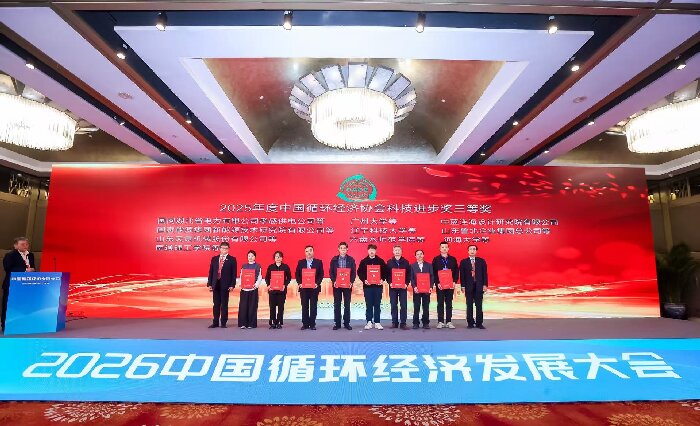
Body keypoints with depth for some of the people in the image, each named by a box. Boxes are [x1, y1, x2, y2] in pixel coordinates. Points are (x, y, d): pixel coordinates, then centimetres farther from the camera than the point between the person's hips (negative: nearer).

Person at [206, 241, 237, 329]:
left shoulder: (232, 259, 1)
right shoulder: (214, 259, 11)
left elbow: (234, 273, -3)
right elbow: (211, 272, 10)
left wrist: (232, 285, -11)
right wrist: (209, 284, 2)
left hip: (225, 285, -3)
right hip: (215, 285, 3)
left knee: (224, 304, 3)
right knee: (216, 304, 8)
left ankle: (223, 323, 10)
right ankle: (215, 322, 16)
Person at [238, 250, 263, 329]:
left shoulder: (258, 266, 5)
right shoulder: (244, 266, 13)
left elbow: (260, 277, -1)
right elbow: (241, 276, 10)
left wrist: (256, 284, -16)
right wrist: (241, 284, -6)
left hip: (253, 288, -2)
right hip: (244, 288, 2)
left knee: (252, 306, 0)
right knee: (243, 306, -1)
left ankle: (251, 324, 7)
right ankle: (243, 323, 5)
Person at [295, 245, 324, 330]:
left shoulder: (318, 262, 4)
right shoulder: (300, 262, 7)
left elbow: (321, 274, 0)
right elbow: (297, 274, 6)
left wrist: (317, 283, -13)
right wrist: (299, 283, -8)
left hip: (314, 288, -1)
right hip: (303, 288, 1)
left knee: (313, 306, 2)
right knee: (304, 306, 5)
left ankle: (312, 324, 10)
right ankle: (305, 324, 13)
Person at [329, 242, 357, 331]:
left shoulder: (351, 259, 2)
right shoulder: (334, 259, 3)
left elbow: (354, 272, 1)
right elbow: (331, 272, 3)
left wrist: (351, 282, -12)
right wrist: (334, 281, -11)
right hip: (337, 285, 1)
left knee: (347, 305, 5)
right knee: (336, 305, 5)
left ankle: (346, 323, 14)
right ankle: (337, 323, 13)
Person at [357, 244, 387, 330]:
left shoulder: (380, 261, 5)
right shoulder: (363, 261, 5)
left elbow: (385, 271, 6)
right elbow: (359, 272, 3)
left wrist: (382, 279, -8)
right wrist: (364, 280, -10)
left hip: (378, 286, 0)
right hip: (367, 286, 0)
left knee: (377, 305, 3)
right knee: (368, 305, 4)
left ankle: (377, 322, 10)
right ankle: (369, 322, 11)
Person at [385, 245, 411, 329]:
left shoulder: (406, 262, 6)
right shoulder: (389, 262, 6)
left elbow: (409, 274, 4)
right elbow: (387, 274, 3)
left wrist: (406, 283, -9)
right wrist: (389, 283, -10)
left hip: (403, 287, 0)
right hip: (392, 287, 0)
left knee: (403, 305, -1)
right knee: (393, 305, 5)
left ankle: (403, 323, 5)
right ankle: (394, 322, 13)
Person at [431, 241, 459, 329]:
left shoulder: (453, 259, 8)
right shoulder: (436, 259, 3)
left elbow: (456, 271, 7)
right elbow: (433, 272, -1)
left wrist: (454, 282, -6)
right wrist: (437, 283, -11)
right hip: (440, 285, -1)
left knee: (449, 304, 6)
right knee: (440, 304, 3)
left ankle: (449, 322, 11)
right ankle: (440, 322, 8)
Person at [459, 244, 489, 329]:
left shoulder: (481, 261, 7)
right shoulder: (463, 262, 4)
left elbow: (485, 273, 5)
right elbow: (462, 275, 1)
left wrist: (485, 285, -2)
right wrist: (463, 286, -5)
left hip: (479, 286, 1)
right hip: (469, 287, -1)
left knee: (479, 305, 2)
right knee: (469, 306, 4)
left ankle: (479, 323, 9)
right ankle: (470, 323, 11)